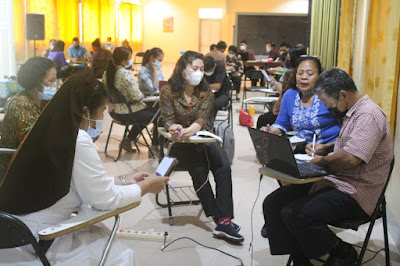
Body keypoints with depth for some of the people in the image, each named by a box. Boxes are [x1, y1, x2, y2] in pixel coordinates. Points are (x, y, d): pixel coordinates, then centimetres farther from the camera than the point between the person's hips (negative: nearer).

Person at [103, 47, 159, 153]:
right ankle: (155, 146, 18)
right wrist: (143, 95, -4)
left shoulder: (107, 73, 1)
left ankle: (128, 140, 29)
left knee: (150, 111, 31)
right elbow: (137, 96, -26)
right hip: (127, 113, -9)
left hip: (114, 111, 9)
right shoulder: (126, 74, -24)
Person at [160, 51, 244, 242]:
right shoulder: (168, 91, 0)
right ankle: (220, 218, -23)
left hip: (202, 138, 3)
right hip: (179, 142, -2)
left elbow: (201, 119, -11)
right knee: (199, 170, -31)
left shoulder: (206, 94, 5)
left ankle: (224, 220, -30)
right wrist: (174, 128, -31)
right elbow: (168, 120, -5)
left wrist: (188, 130, -34)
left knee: (224, 165, -27)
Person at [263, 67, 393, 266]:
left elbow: (350, 158, -29)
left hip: (355, 193, -10)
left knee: (294, 215, -26)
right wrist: (325, 149, 15)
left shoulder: (368, 115, -17)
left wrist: (323, 161, -11)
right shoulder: (352, 113, 16)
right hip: (336, 182, 10)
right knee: (273, 203, -3)